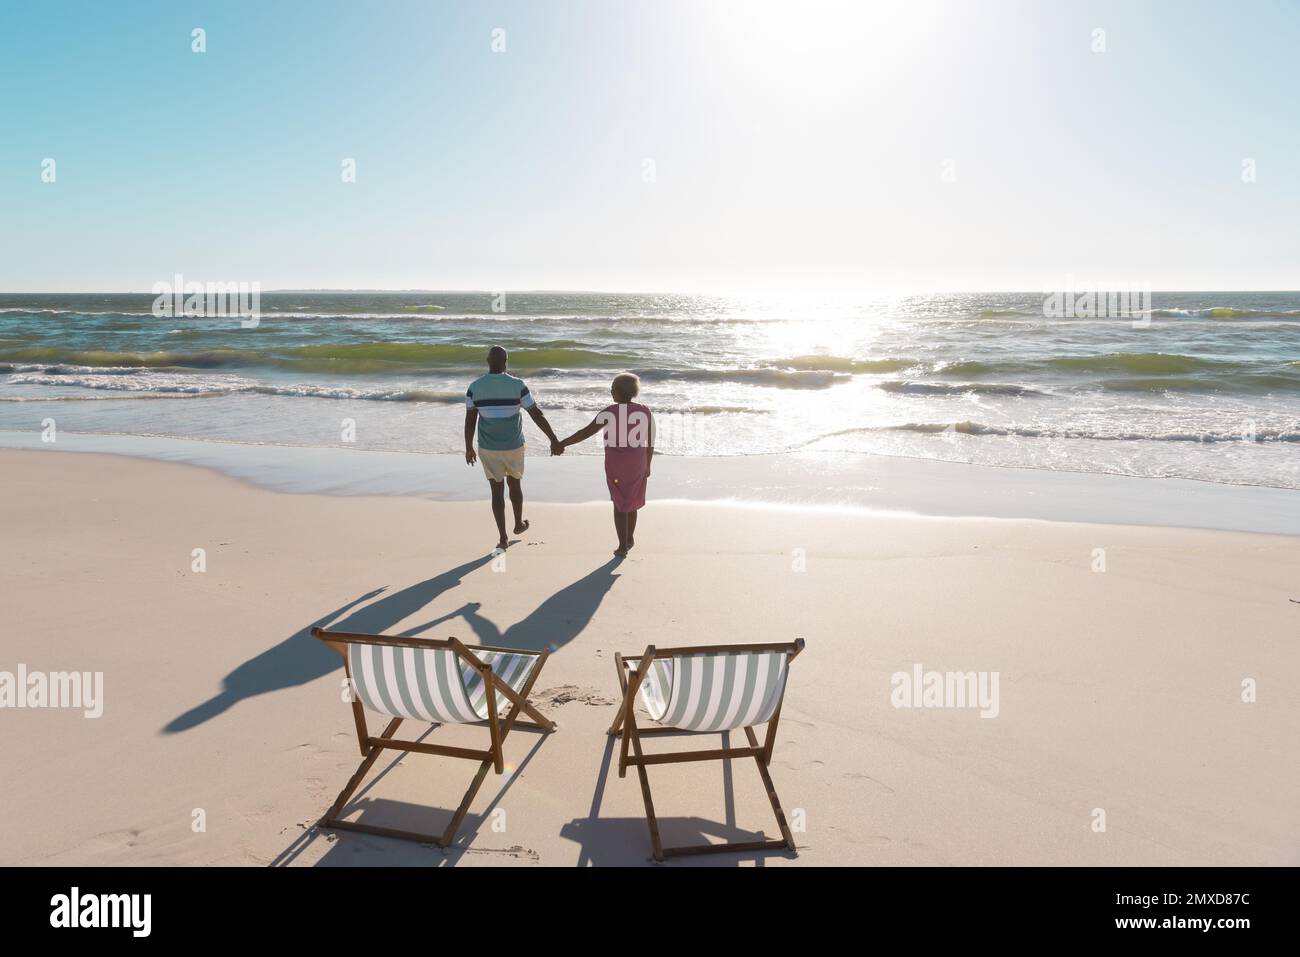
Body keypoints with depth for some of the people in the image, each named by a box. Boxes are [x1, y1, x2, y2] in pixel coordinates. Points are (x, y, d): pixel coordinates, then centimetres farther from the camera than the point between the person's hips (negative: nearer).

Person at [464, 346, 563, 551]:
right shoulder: (517, 385, -14)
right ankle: (519, 524, 41)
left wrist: (469, 448, 8)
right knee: (515, 484, 23)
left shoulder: (475, 387, -9)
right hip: (513, 447, 0)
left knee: (497, 491, 10)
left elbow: (470, 420, -4)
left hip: (488, 449, 0)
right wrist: (554, 440, -6)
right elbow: (537, 415, -12)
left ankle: (503, 538, 8)